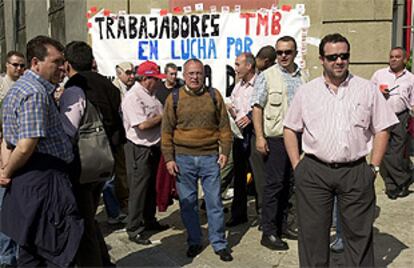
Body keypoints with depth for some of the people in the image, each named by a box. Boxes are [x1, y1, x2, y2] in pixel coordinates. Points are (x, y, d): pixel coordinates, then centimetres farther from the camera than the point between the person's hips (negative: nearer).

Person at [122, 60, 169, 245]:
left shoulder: (150, 95, 12)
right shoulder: (132, 97, -18)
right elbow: (142, 124, -26)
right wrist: (162, 117, -12)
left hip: (153, 147, 9)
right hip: (139, 149, -9)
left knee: (151, 186, 19)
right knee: (138, 189, -1)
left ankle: (149, 220, 34)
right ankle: (134, 229, 9)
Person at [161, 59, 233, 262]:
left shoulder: (214, 95, 5)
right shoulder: (174, 98, 3)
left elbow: (224, 125, 8)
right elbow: (167, 130, 3)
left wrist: (225, 151, 1)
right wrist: (168, 158, -2)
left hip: (210, 157, 0)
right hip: (183, 158, 0)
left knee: (214, 201, 4)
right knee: (187, 203, 8)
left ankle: (219, 244, 16)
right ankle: (194, 242, 23)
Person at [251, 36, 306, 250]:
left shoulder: (302, 77, 10)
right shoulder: (266, 76, -5)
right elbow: (257, 107, -8)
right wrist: (259, 136, -15)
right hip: (275, 138, -5)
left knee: (287, 183, 13)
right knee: (274, 183, -3)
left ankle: (282, 225, 26)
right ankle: (269, 233, 6)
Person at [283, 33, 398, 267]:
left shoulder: (367, 89, 4)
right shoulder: (306, 92, 5)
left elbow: (382, 129, 6)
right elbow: (290, 129, 10)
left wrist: (374, 167, 0)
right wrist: (297, 166, 2)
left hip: (356, 171, 0)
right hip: (314, 172, 1)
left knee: (359, 234, 8)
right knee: (313, 233, 8)